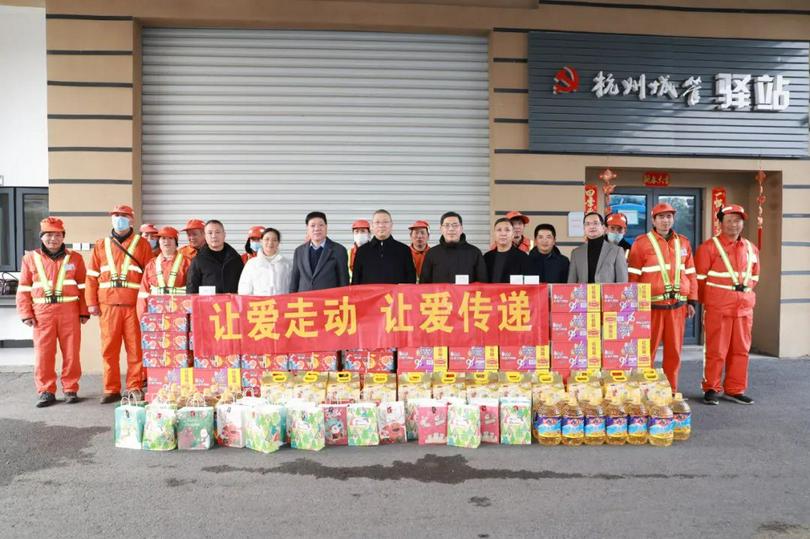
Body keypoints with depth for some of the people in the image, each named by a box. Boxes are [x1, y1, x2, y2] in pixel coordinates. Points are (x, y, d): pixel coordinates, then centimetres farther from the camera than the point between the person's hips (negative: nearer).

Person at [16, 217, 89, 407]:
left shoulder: (74, 258, 7)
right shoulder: (30, 258, 8)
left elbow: (83, 287, 6)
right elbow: (24, 289, 7)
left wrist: (84, 312, 1)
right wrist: (26, 314, -1)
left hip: (69, 311, 0)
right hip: (42, 312, 1)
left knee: (71, 352, 3)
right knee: (43, 354, 3)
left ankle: (70, 389, 15)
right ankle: (46, 391, 14)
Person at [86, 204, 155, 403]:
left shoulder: (141, 244, 8)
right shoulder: (101, 245, 16)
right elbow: (92, 276, 13)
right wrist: (91, 303, 4)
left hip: (134, 305, -2)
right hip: (108, 305, 2)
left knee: (135, 348, 0)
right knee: (109, 349, 4)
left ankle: (135, 387, 9)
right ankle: (111, 389, 13)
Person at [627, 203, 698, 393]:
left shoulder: (683, 243, 12)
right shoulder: (642, 242, -2)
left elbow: (690, 274, 14)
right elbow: (633, 276, -4)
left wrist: (692, 301, 10)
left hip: (677, 305, 4)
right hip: (651, 305, -4)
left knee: (674, 350, 9)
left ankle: (671, 389, 21)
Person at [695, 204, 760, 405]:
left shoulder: (751, 249, 12)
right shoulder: (709, 247, -5)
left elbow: (754, 277, 22)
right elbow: (699, 277, -3)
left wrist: (745, 295, 13)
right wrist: (709, 299, 2)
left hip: (744, 307, 5)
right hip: (717, 308, -5)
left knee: (740, 350, 9)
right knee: (716, 350, -1)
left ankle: (735, 390, 21)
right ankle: (711, 389, 10)